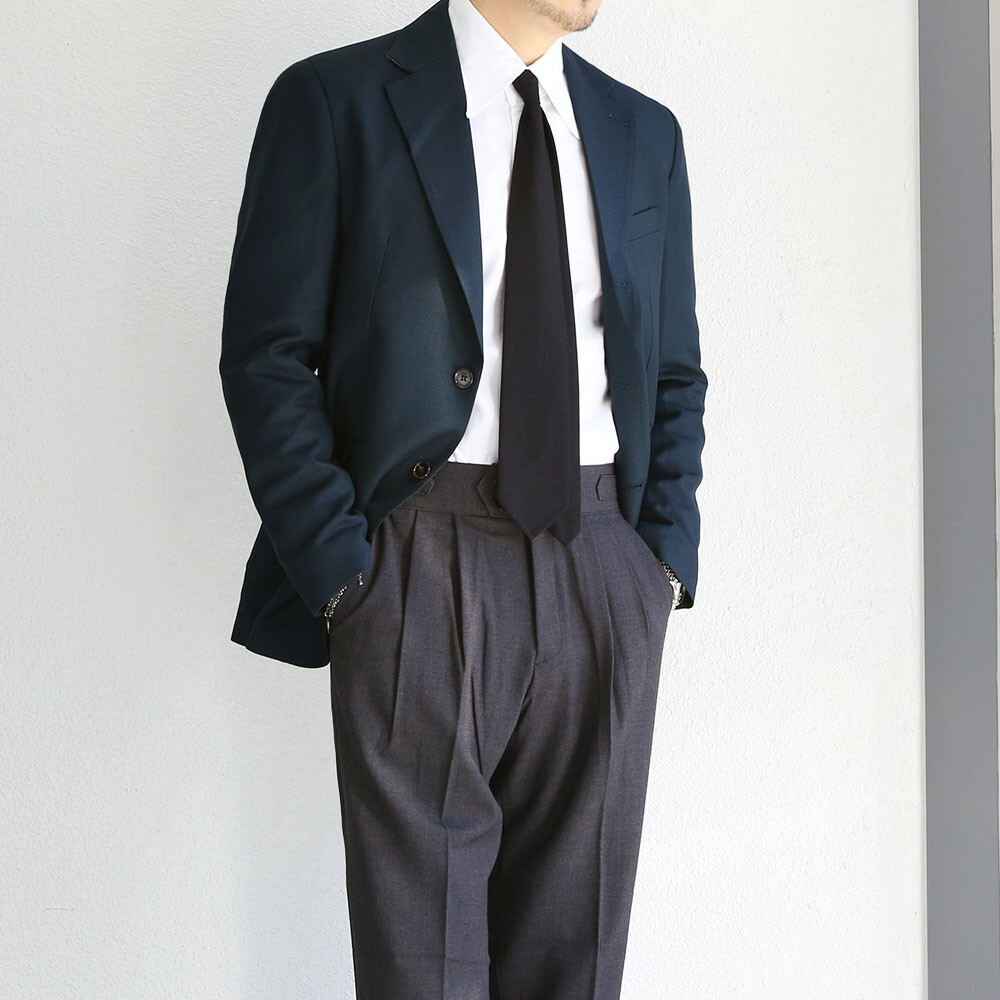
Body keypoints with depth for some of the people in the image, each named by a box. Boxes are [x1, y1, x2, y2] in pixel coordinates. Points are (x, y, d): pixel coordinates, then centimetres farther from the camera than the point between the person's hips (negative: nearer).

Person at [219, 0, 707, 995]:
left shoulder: (644, 132, 14)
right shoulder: (333, 101, 1)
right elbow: (267, 358, -3)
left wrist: (666, 559, 4)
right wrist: (343, 570, -11)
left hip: (607, 572, 4)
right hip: (424, 569, -4)